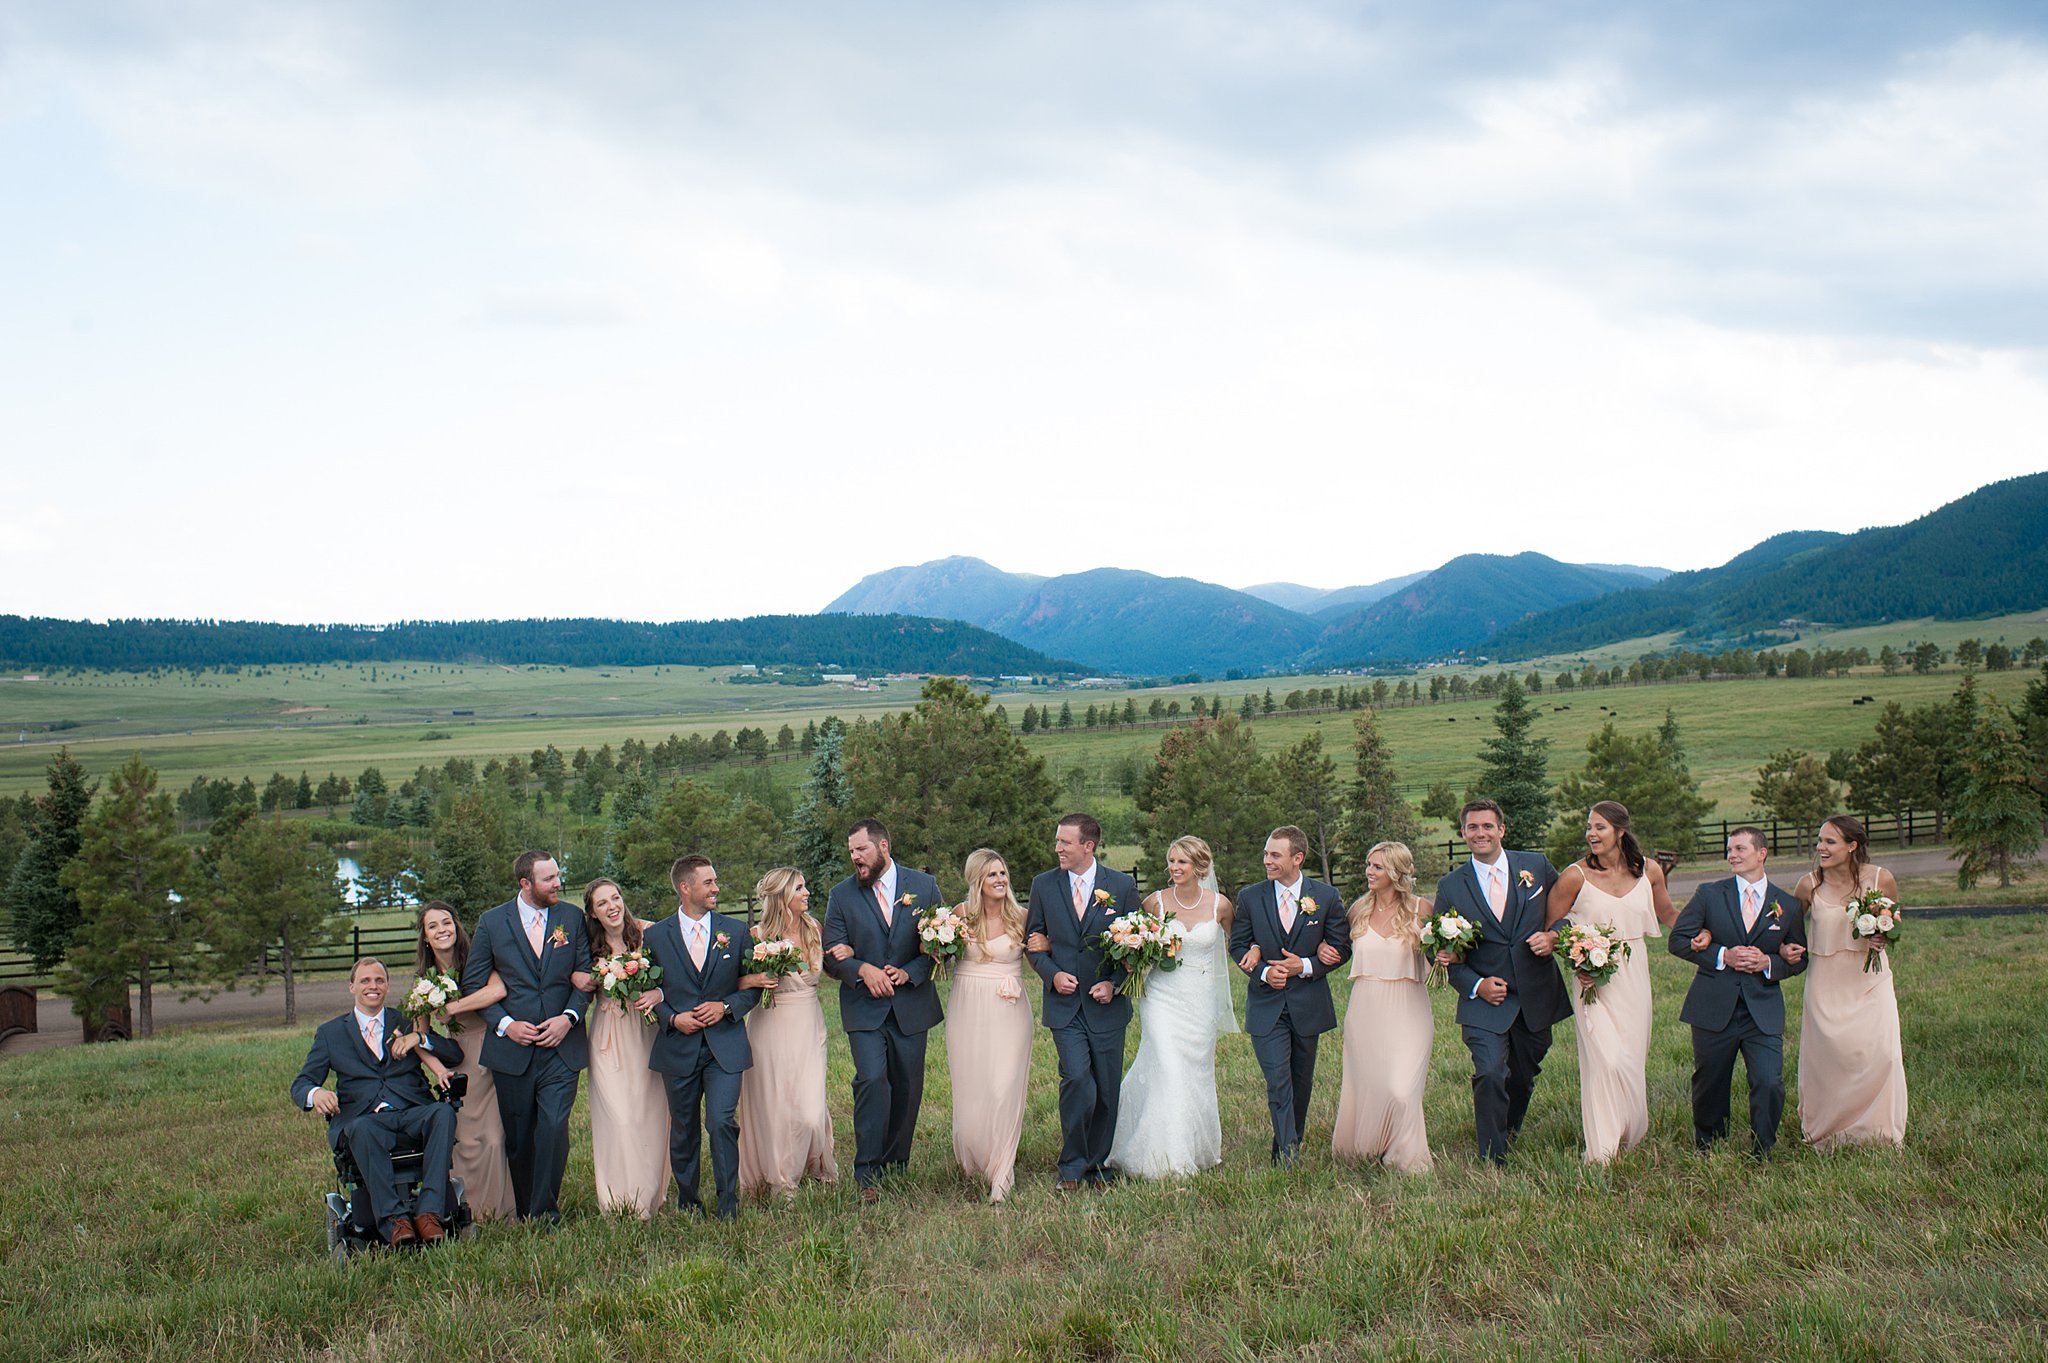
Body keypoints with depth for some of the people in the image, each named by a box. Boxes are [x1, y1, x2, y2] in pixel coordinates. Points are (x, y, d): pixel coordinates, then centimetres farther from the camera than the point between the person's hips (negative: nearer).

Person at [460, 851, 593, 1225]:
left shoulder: (572, 919, 5)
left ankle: (544, 1213, -3)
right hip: (512, 1049, 0)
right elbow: (473, 982, 3)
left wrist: (569, 1017, -9)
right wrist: (505, 1024, -8)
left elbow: (585, 975, 7)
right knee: (518, 1136, 7)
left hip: (561, 1045, 0)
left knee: (553, 1128, -13)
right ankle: (523, 1212, 22)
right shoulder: (492, 923, 2)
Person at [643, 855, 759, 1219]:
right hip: (678, 1047, 1)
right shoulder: (656, 936, 2)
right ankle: (687, 1202, 25)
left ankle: (728, 1203, 1)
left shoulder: (736, 931, 5)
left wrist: (726, 1007, -9)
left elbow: (753, 985, 8)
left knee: (722, 1123, -11)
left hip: (725, 1045, -1)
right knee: (683, 1130, 10)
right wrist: (672, 1018, -9)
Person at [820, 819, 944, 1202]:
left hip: (911, 1003, 2)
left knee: (907, 1087, 8)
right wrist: (863, 969, -19)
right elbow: (832, 954, 0)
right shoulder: (842, 895, 1)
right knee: (872, 1080, -16)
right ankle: (868, 1174, -10)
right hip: (864, 1007, -2)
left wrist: (909, 973, -11)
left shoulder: (923, 886, 2)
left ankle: (896, 1163, 25)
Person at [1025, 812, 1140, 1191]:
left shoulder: (1123, 886, -1)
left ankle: (1097, 1164, 24)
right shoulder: (1043, 884, 3)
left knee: (1106, 1089, 7)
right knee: (1077, 1080, -16)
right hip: (1064, 1003, -1)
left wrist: (1114, 983, -9)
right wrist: (1052, 974, -8)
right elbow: (1033, 940, 10)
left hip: (1106, 1003, 1)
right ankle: (1071, 1166, 0)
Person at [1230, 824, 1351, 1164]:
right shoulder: (1250, 897, -1)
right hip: (1266, 1006, -1)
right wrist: (1263, 972, -13)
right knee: (1278, 1082, -11)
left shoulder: (1326, 896, -2)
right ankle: (1288, 1158, -11)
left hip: (1308, 1005, 1)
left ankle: (1289, 1146, 30)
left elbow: (1341, 947, 1)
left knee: (1302, 1082, 12)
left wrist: (1305, 966, -14)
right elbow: (1237, 945, 5)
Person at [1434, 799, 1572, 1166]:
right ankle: (1493, 1161, -4)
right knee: (1490, 1075, -18)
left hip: (1536, 997, 2)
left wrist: (1554, 936, -11)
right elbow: (1443, 952, 4)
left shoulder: (1537, 867, 3)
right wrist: (1476, 985, -11)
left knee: (1524, 1074, 16)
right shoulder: (1450, 887, 0)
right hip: (1485, 998, -2)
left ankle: (1510, 1130, 44)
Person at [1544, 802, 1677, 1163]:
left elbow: (1668, 913, 19)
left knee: (1633, 1058, 8)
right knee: (1606, 1059, -12)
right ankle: (1602, 1150, -3)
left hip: (1633, 974, 4)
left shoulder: (1649, 871, 1)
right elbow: (1551, 928, 0)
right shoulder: (1575, 876, -10)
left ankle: (1631, 1136, 29)